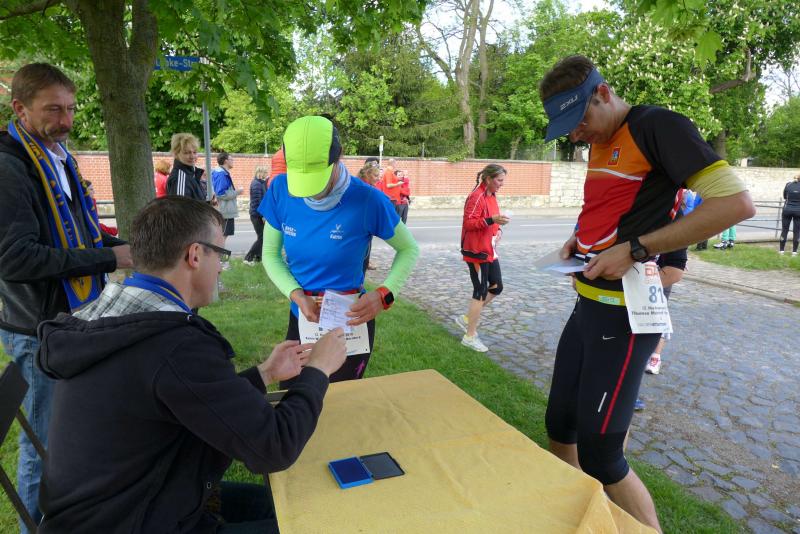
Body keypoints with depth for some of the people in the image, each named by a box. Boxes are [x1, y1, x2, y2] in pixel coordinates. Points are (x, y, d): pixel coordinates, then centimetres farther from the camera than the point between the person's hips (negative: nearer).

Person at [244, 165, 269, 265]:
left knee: (261, 237, 14)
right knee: (261, 237, -6)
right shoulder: (256, 184, -16)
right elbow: (257, 201, -20)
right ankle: (248, 258, -1)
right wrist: (263, 215, -20)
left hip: (258, 215, 10)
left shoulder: (261, 183, 14)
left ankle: (258, 257, 22)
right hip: (257, 215, -10)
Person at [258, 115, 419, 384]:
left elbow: (409, 249, -6)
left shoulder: (366, 200, -21)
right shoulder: (280, 190, -11)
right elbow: (270, 255, 0)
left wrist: (384, 295, -21)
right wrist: (297, 295, -17)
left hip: (349, 323, -3)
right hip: (300, 319, 4)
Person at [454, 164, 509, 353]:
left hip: (490, 250, 10)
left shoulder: (492, 196, 12)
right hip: (477, 252, -10)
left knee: (496, 287, 14)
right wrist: (492, 220, -32)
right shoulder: (476, 197, -17)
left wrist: (498, 229, 7)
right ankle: (470, 337, 10)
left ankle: (467, 318, 26)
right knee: (481, 292, -3)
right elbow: (469, 223, -23)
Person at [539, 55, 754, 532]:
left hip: (623, 317, -9)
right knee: (559, 426, 17)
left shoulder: (657, 126, -12)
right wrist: (579, 239, 7)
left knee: (600, 458, -3)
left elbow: (737, 202, -20)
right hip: (587, 308, 9)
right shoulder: (599, 144, 13)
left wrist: (635, 250, -22)